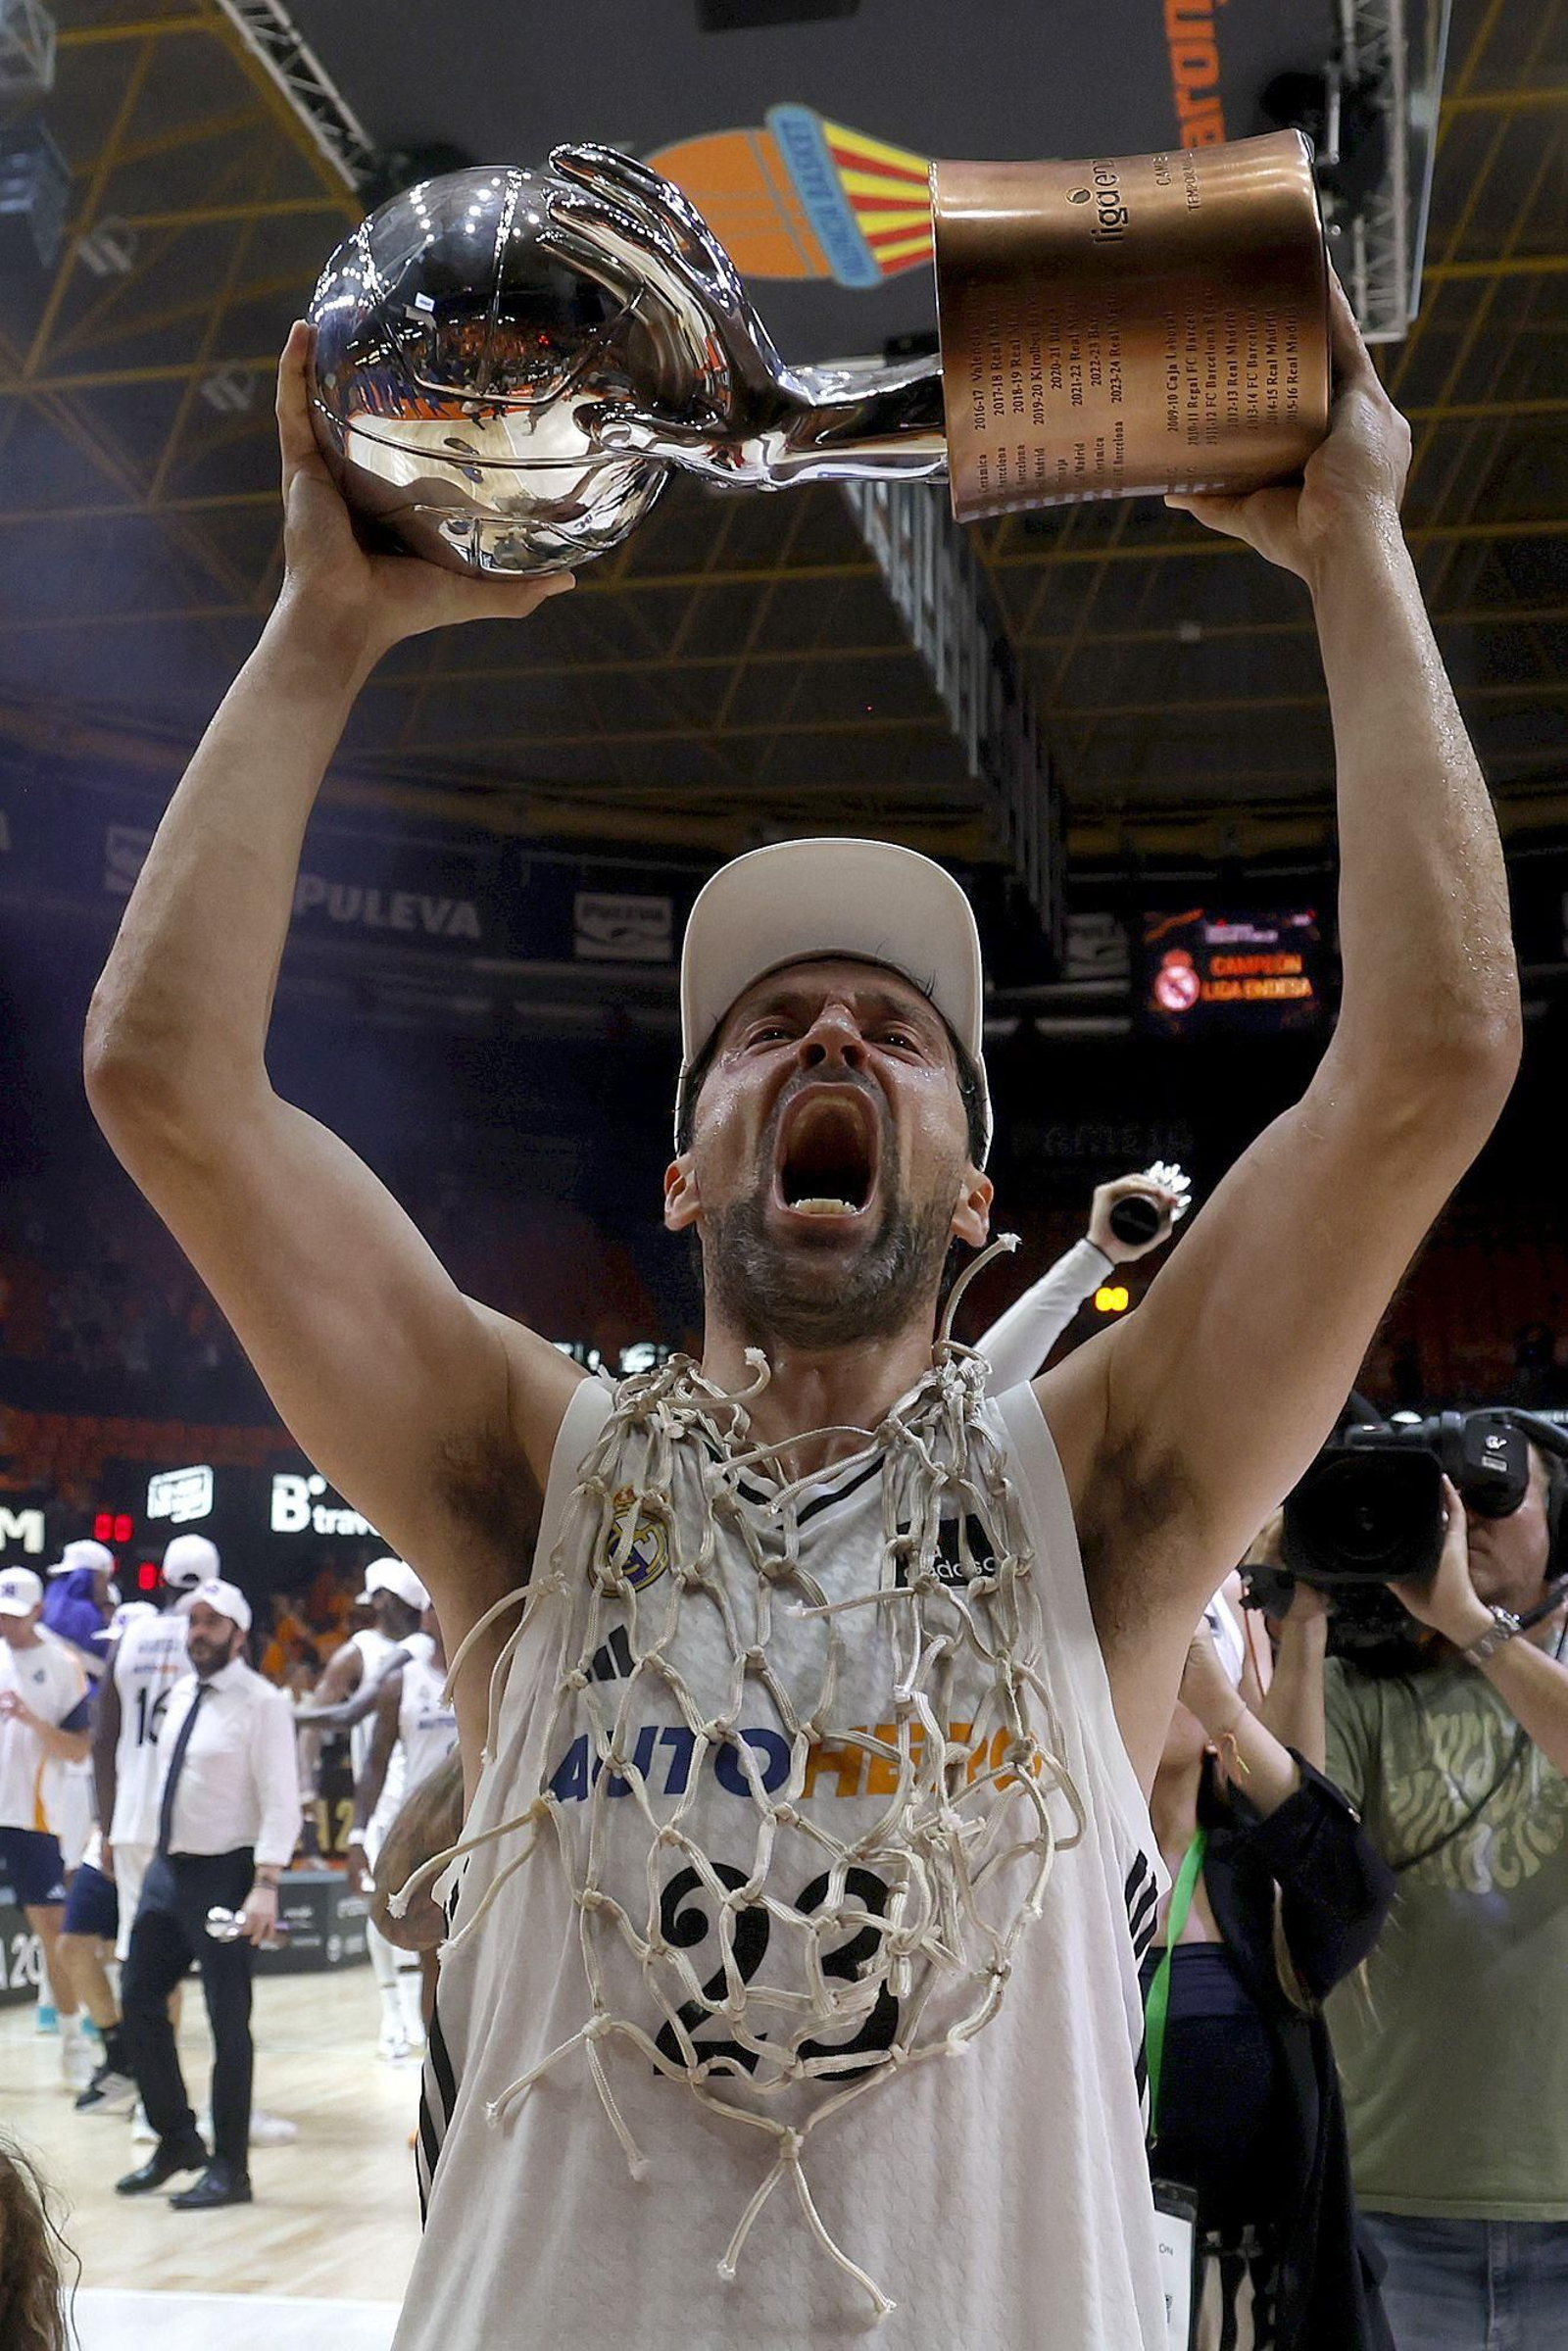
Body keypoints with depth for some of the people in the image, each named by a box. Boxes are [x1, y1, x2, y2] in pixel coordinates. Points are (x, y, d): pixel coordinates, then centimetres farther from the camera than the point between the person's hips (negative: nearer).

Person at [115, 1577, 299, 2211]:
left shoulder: (261, 1702, -12)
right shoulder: (180, 1695, 10)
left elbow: (282, 1801, -17)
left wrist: (266, 1886, -24)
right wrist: (159, 1854, 17)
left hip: (224, 1874, -8)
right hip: (168, 1869, 8)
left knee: (228, 2022, -1)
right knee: (139, 2000, 11)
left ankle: (230, 2169, 9)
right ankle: (176, 2140, 27)